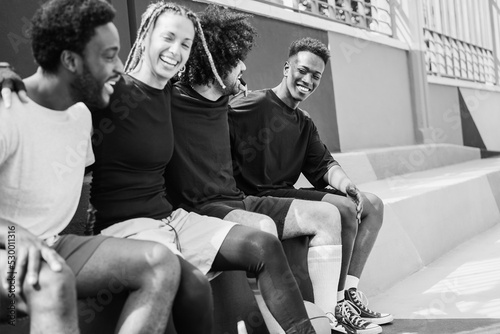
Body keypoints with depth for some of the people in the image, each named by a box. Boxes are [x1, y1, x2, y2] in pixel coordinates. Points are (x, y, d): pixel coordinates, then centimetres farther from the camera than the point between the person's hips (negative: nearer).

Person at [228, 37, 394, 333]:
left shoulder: (305, 123, 19)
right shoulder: (255, 104, -10)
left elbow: (322, 165, 9)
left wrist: (344, 183, -13)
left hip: (287, 193, 10)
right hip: (259, 197, -10)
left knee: (372, 205, 8)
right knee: (344, 209, -23)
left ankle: (349, 291, 0)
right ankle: (335, 308, -11)